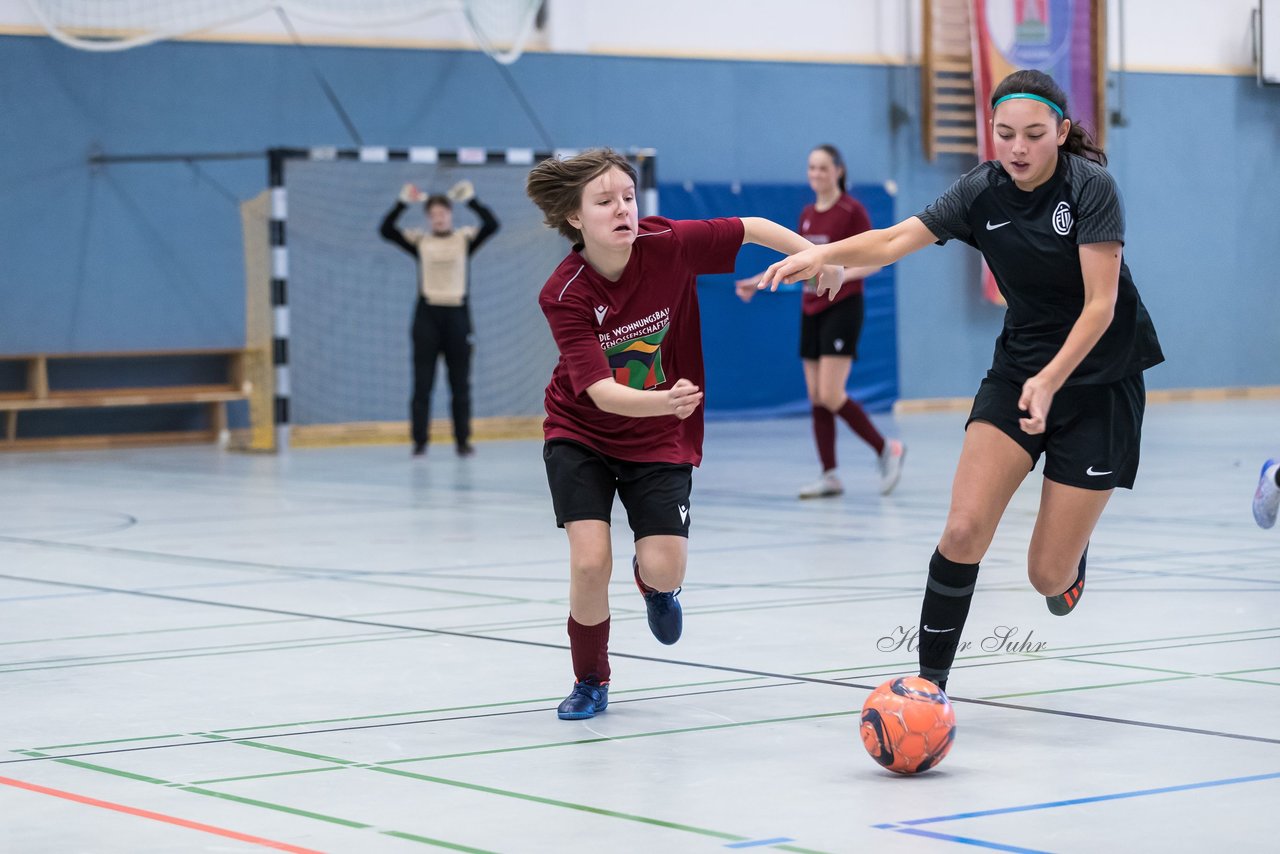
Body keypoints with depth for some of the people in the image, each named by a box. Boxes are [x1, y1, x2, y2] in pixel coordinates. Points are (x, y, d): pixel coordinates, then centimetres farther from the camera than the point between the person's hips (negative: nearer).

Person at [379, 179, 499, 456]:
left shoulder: (464, 238, 5)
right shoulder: (419, 241, 4)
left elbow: (492, 225, -9)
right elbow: (385, 230, -5)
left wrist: (471, 201, -11)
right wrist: (403, 203, -10)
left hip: (457, 314, 0)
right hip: (427, 314, 0)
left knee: (461, 382, 5)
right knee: (422, 382, 0)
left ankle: (463, 440, 11)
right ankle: (419, 441, 4)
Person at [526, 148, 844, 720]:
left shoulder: (668, 243, -20)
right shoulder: (564, 296, -24)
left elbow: (750, 227, -4)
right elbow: (602, 392, -31)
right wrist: (665, 400, -48)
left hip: (660, 438, 1)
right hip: (581, 435, -1)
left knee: (664, 568, -11)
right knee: (591, 562, -17)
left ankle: (652, 583, 32)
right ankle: (590, 682, 13)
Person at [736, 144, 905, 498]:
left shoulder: (852, 211, -9)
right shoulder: (807, 215, 11)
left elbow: (873, 262, -11)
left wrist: (839, 275, -27)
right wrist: (758, 282, 17)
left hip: (842, 307, -7)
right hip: (811, 309, 7)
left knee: (831, 395, -15)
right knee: (816, 398, 4)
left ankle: (886, 449, 1)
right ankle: (829, 476, 9)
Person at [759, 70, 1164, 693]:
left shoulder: (1090, 186, -17)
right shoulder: (983, 191, -6)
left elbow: (1101, 303, -21)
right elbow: (894, 240, -16)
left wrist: (1049, 382, -34)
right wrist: (819, 254, -35)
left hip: (1099, 379, -3)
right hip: (1018, 366, 3)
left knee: (1048, 576, -3)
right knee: (963, 530, -15)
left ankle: (1071, 549, 35)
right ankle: (930, 681, -3)